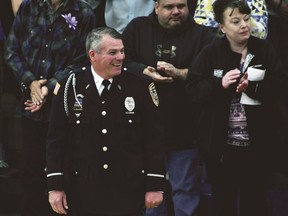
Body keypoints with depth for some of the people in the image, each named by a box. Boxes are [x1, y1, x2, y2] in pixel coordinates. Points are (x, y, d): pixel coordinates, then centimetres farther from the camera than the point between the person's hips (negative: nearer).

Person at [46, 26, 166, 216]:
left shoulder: (138, 86, -3)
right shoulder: (71, 87, -2)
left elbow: (154, 138, 0)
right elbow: (56, 139, 1)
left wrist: (155, 186, -3)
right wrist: (55, 187, -2)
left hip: (130, 191, -1)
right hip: (85, 191, 1)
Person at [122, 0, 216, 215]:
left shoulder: (202, 34, 2)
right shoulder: (137, 28, 8)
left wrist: (179, 73, -21)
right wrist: (145, 72, -17)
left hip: (184, 130, -2)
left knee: (185, 190, 4)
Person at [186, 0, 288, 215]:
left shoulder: (265, 50, 0)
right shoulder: (211, 53, -1)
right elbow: (193, 88, -4)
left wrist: (253, 87, -21)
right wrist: (219, 84, -20)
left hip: (257, 143, 0)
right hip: (220, 143, 0)